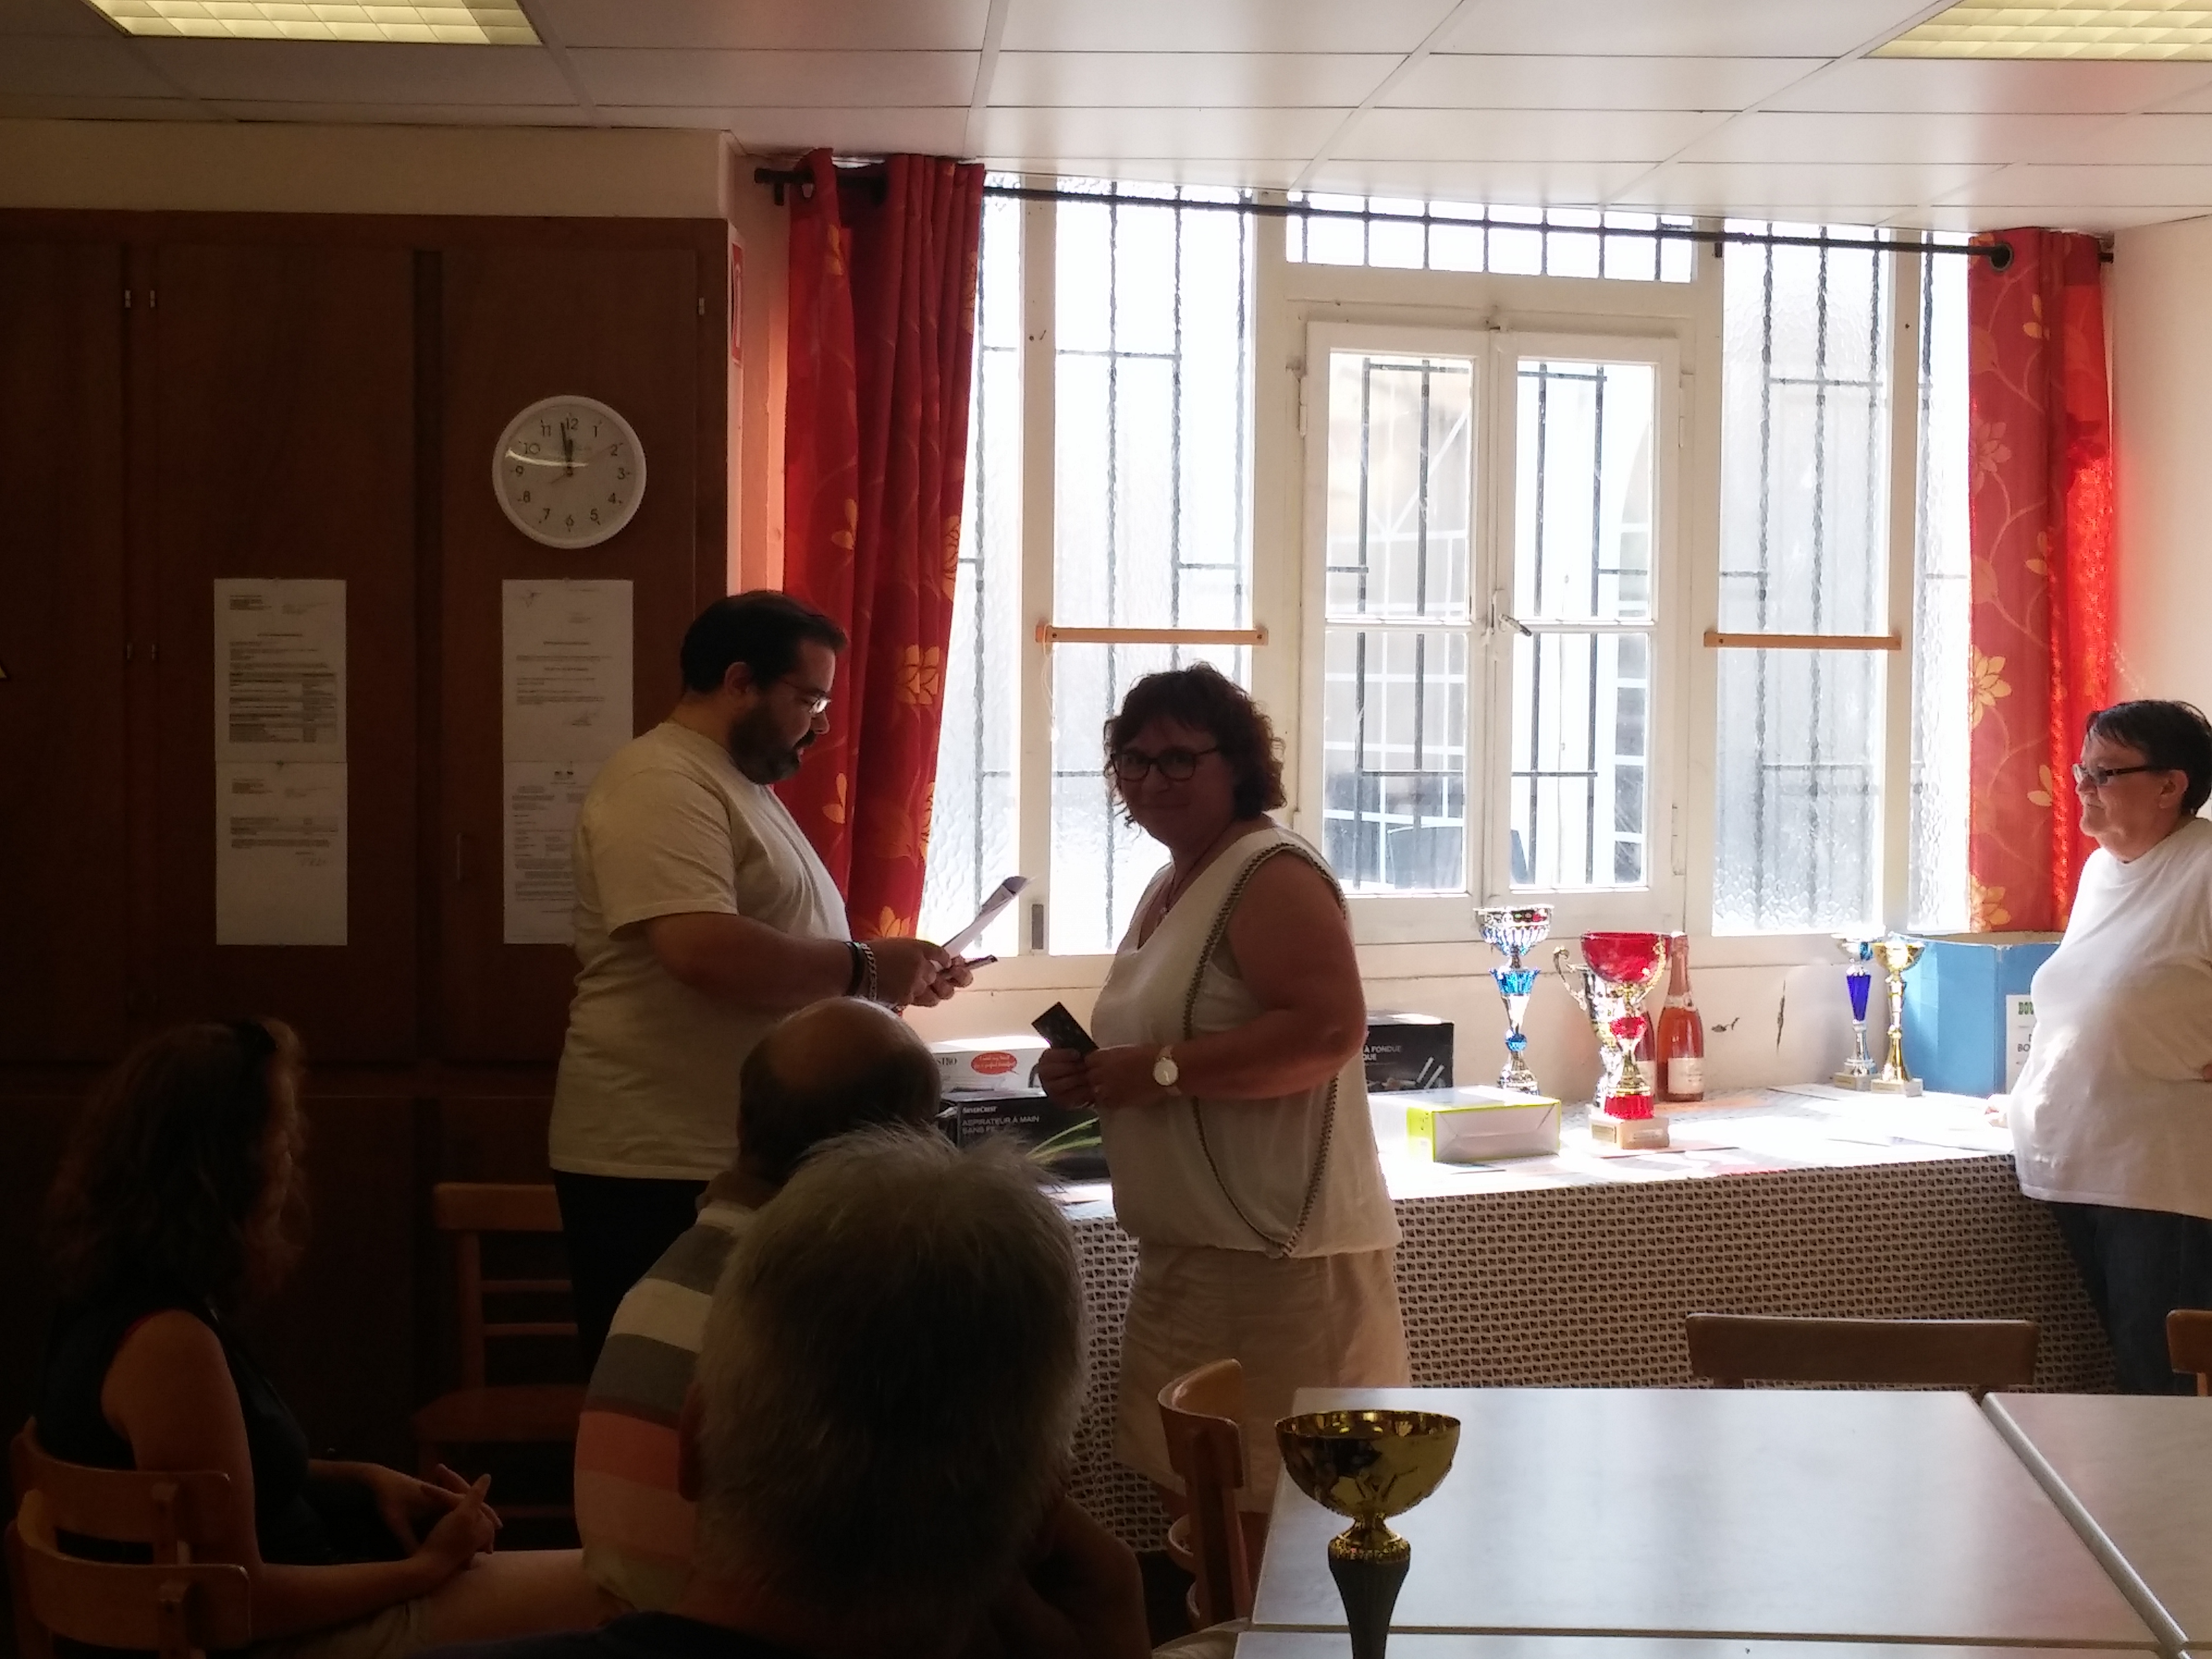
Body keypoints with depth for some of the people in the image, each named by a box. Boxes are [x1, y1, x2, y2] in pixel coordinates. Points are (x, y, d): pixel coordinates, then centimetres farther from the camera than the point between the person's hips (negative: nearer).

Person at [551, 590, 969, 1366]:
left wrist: (898, 979, 10)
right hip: (661, 1171, -10)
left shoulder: (742, 787, 19)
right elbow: (704, 952, -29)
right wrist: (863, 967, -17)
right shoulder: (661, 784, -14)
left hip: (742, 1160, 10)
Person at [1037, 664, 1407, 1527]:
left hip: (1278, 1258, -10)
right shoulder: (1169, 886, 17)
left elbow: (1329, 1029, -25)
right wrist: (1091, 1074, 7)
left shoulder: (1272, 877, -12)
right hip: (1186, 1252, 10)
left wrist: (1158, 1070, -23)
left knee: (1270, 1523, -5)